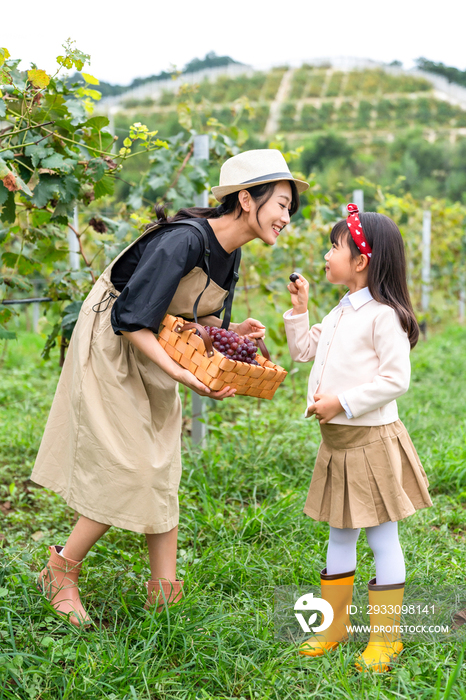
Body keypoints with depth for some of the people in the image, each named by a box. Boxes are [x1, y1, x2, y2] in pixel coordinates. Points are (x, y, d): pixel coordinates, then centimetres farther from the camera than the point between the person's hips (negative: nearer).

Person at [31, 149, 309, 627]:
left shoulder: (230, 256, 1)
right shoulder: (184, 240, -27)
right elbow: (130, 319, -27)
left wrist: (232, 333, -9)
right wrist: (182, 374, -32)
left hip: (152, 355, 9)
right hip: (109, 351, -9)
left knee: (160, 471, 7)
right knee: (128, 472, -8)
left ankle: (164, 589, 14)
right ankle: (61, 571, 11)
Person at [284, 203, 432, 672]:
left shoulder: (383, 315, -15)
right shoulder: (341, 313, 13)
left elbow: (396, 379, -20)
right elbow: (304, 350, 24)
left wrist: (343, 403, -21)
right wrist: (298, 310, 12)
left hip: (371, 439, -9)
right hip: (337, 440, 9)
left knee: (382, 537, 2)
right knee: (339, 534, 16)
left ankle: (385, 638, 14)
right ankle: (333, 626, 28)